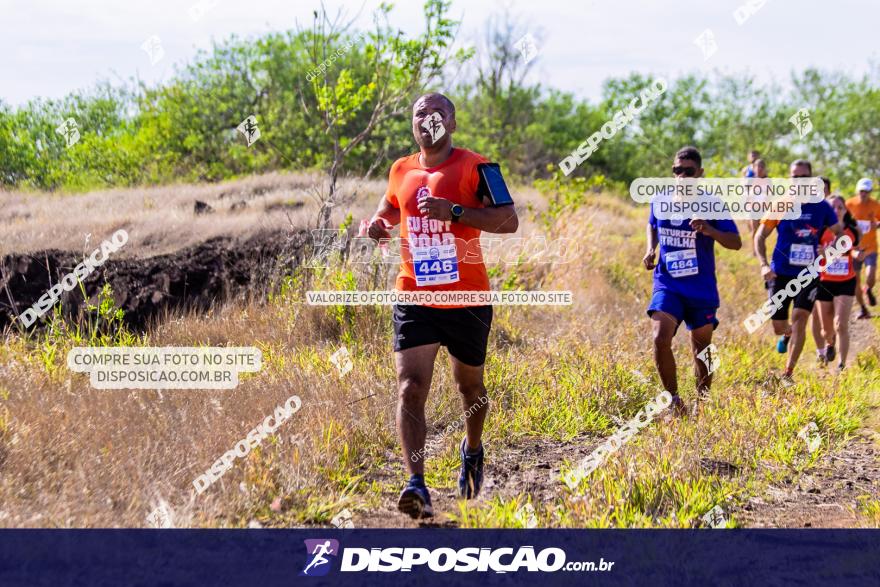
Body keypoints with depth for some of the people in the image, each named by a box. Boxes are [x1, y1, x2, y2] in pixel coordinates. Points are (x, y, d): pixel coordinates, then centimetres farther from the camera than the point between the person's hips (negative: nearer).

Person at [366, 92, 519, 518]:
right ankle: (416, 485, -22)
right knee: (410, 388, -16)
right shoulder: (401, 171, 8)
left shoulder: (473, 166, -6)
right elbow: (390, 209, 28)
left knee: (469, 385, 17)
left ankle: (472, 450, 47)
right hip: (414, 296, 2)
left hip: (467, 298, -2)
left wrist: (454, 211, -24)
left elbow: (509, 220, -14)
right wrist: (377, 224, 4)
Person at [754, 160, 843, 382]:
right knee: (779, 327, 5)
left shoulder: (822, 207, -2)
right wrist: (764, 264, -12)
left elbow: (839, 234, 11)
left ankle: (788, 373, -9)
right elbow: (760, 236, 1)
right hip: (781, 273, 0)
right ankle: (787, 334, 46)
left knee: (799, 318, -16)